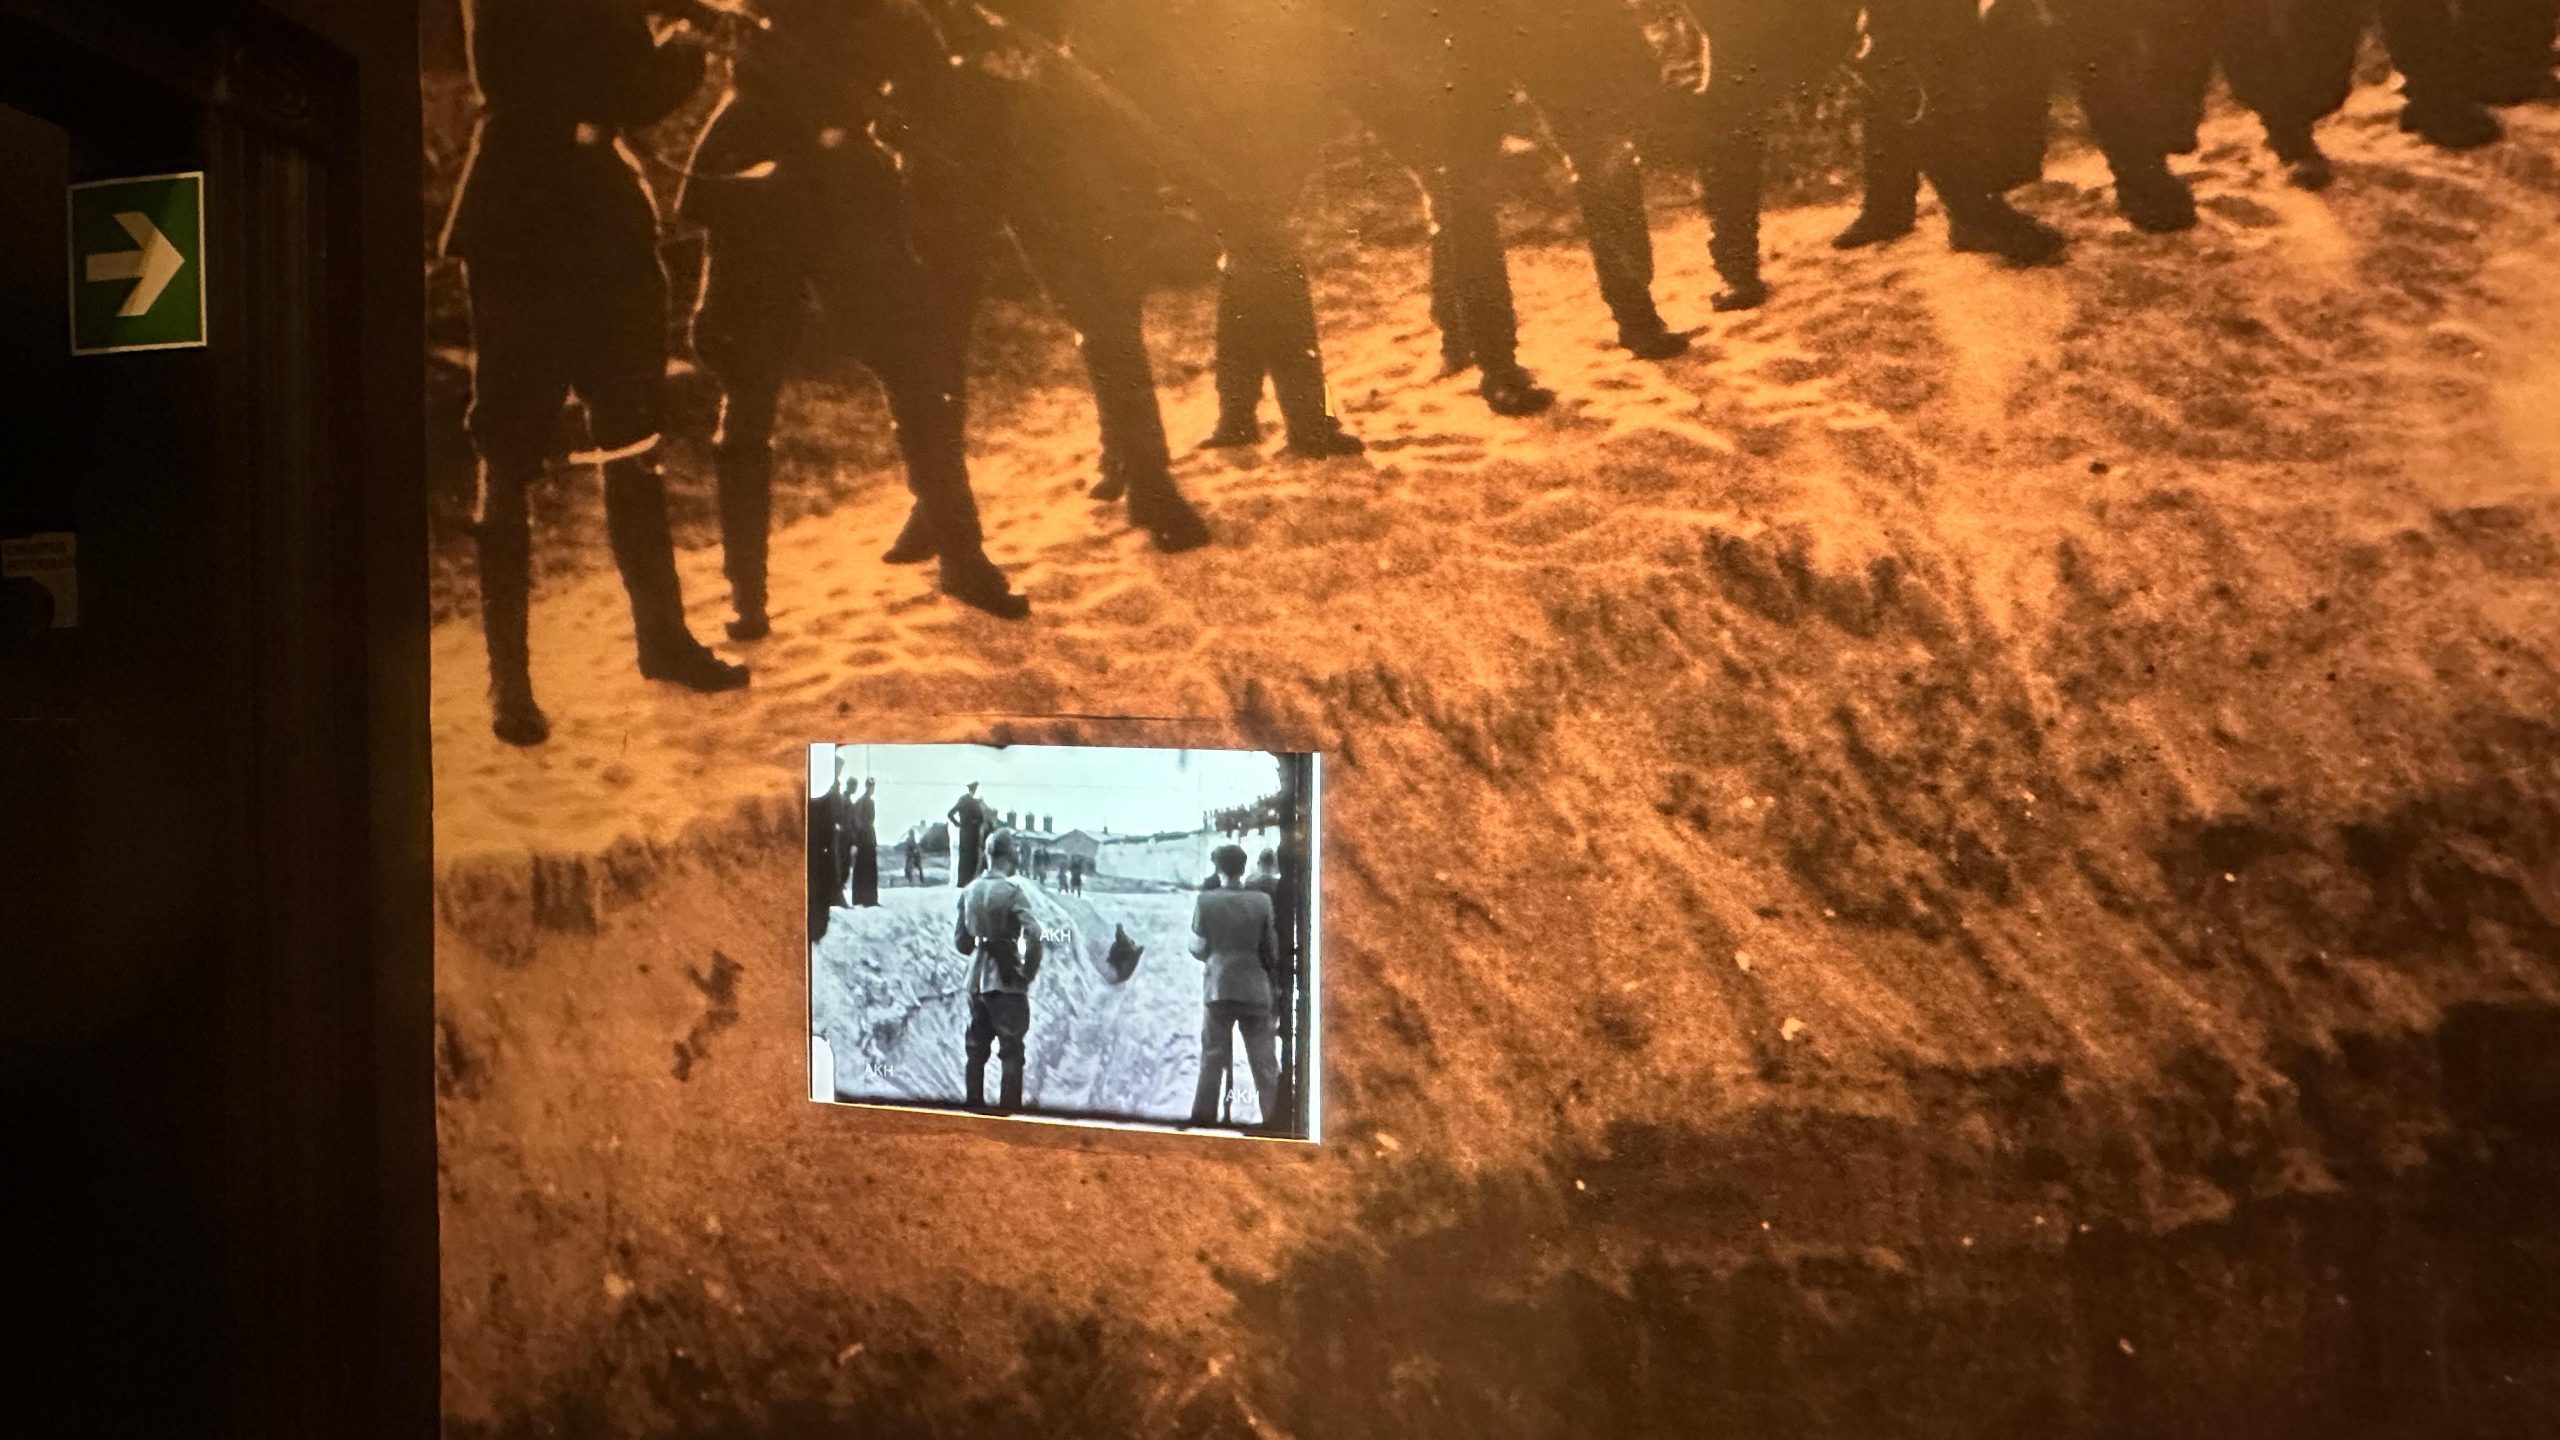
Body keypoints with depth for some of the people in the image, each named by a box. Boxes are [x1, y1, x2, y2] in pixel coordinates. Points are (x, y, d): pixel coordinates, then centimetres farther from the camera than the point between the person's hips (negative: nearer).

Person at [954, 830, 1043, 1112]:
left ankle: (975, 1105, 20)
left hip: (976, 980, 6)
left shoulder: (969, 890, 5)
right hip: (1007, 981, -6)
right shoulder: (1013, 890, -13)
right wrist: (1029, 970, -13)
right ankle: (1008, 1109, 0)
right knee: (1011, 1049, 1)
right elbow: (1033, 933, -24)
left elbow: (962, 941, 10)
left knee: (976, 1048, 15)